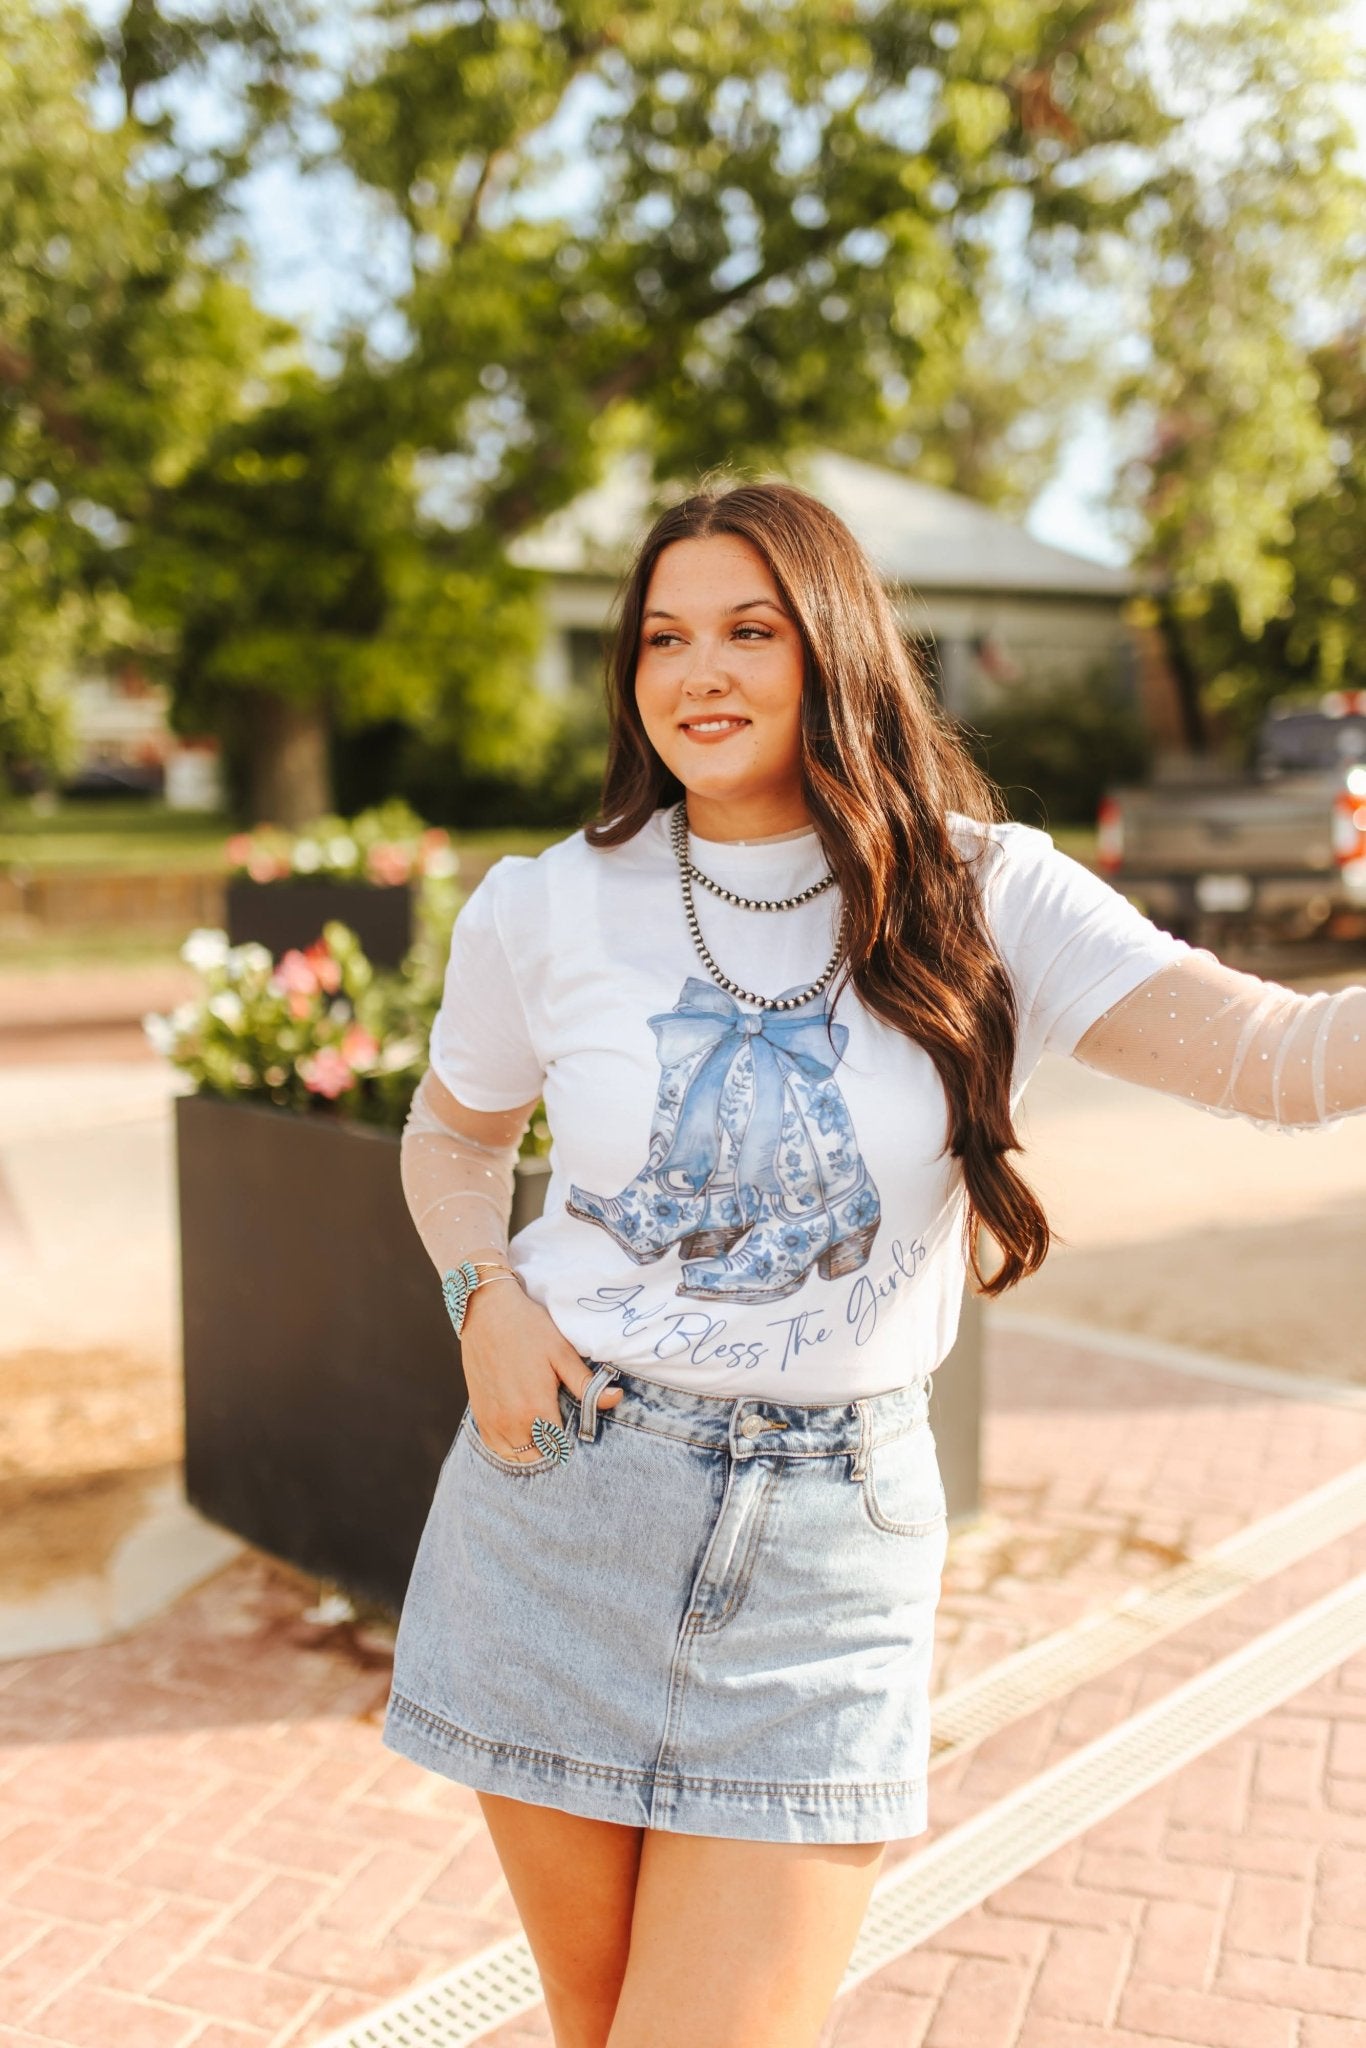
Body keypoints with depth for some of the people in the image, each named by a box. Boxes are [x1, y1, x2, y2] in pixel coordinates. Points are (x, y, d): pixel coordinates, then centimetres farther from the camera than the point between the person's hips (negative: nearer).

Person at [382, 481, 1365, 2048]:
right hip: (561, 1502, 2)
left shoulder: (978, 894, -5)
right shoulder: (542, 911, -1)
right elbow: (451, 1134, 16)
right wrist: (482, 1294, -3)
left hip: (825, 1558, -1)